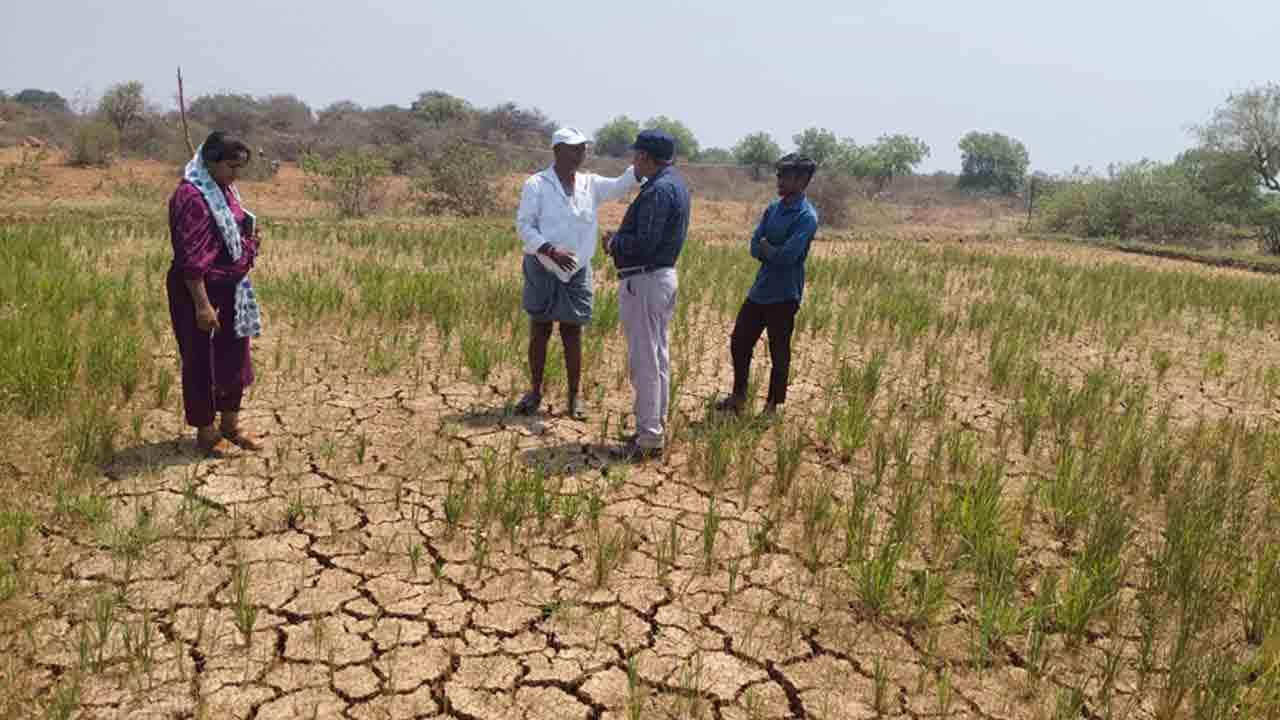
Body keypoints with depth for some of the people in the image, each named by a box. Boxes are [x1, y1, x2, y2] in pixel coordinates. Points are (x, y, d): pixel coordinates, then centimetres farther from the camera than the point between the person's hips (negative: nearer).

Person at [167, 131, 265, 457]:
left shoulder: (225, 190, 8)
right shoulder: (192, 196, -20)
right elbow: (191, 258, -23)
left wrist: (250, 236, 4)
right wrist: (202, 305, -24)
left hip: (230, 289, 9)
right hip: (200, 291, -9)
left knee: (234, 356, 16)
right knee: (202, 360, 4)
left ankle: (231, 424, 31)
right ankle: (205, 431, 19)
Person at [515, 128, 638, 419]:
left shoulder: (591, 184, 5)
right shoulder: (536, 185, -5)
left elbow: (620, 185, -8)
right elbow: (523, 225, -9)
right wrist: (550, 251, -22)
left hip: (577, 273, 2)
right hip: (542, 270, -2)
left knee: (572, 334, 7)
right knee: (539, 332, 8)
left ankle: (575, 397, 15)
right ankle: (535, 391, 21)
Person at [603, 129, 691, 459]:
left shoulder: (659, 190, -18)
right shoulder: (676, 184, 14)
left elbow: (644, 243, -25)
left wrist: (614, 241, -7)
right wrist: (619, 240, 6)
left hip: (645, 281, -11)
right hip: (665, 275, 11)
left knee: (644, 361, -5)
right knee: (658, 358, 15)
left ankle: (648, 438, 2)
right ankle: (656, 429, 24)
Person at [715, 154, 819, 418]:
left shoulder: (806, 217, -14)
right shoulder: (773, 209, 9)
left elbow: (787, 255, -23)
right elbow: (754, 248, 3)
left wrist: (766, 247, -6)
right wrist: (775, 252, -13)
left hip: (784, 296, -7)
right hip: (759, 290, 8)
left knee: (779, 353, 4)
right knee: (739, 342, 12)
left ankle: (772, 406, 19)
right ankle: (738, 396, 28)